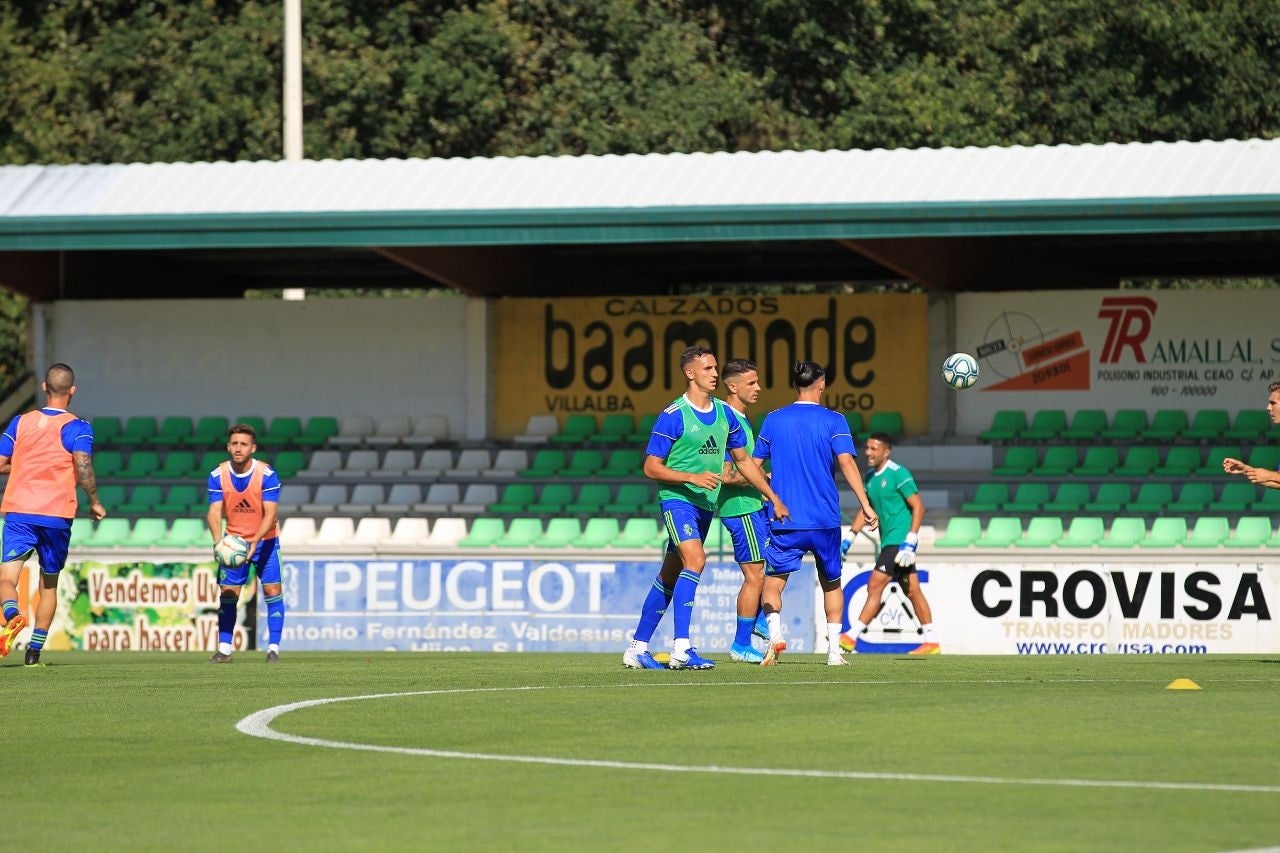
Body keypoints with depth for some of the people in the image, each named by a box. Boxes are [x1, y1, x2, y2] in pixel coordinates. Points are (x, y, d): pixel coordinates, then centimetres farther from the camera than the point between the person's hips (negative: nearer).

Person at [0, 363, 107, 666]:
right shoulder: (77, 428, -1)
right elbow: (83, 467, -14)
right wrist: (95, 503, 1)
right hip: (56, 516, -1)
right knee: (49, 585, 16)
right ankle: (34, 651, 12)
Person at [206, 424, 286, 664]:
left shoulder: (267, 475, -19)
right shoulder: (218, 475, -11)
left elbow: (270, 514, -23)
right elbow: (215, 512, -15)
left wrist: (255, 541, -37)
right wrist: (218, 540, -34)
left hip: (264, 541, -2)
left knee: (272, 591, -8)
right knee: (227, 594, -1)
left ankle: (273, 648, -2)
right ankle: (224, 650, 6)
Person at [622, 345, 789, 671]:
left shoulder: (724, 413, 9)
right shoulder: (673, 416, -11)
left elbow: (743, 461, 19)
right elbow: (651, 468, -10)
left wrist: (774, 498, 17)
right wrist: (693, 477, -21)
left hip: (706, 504, 7)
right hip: (678, 499, -7)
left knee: (669, 577, 10)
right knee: (695, 559, -26)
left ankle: (638, 647, 17)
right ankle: (681, 647, -29)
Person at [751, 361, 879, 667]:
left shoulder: (773, 420, 6)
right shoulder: (833, 420, -1)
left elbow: (754, 465, 11)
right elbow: (846, 461, -13)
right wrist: (865, 504, -15)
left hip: (784, 520, 0)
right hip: (825, 520, 0)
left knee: (773, 580, 3)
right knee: (831, 581, 17)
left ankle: (775, 631, -24)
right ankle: (834, 649, 11)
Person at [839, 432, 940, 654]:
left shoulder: (898, 474, -13)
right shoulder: (870, 477, 12)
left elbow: (918, 507, -15)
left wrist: (910, 542, -20)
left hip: (899, 540, -9)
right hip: (889, 542, 9)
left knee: (875, 586, -11)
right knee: (912, 591, 10)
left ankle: (852, 636, -11)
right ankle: (932, 641, 13)